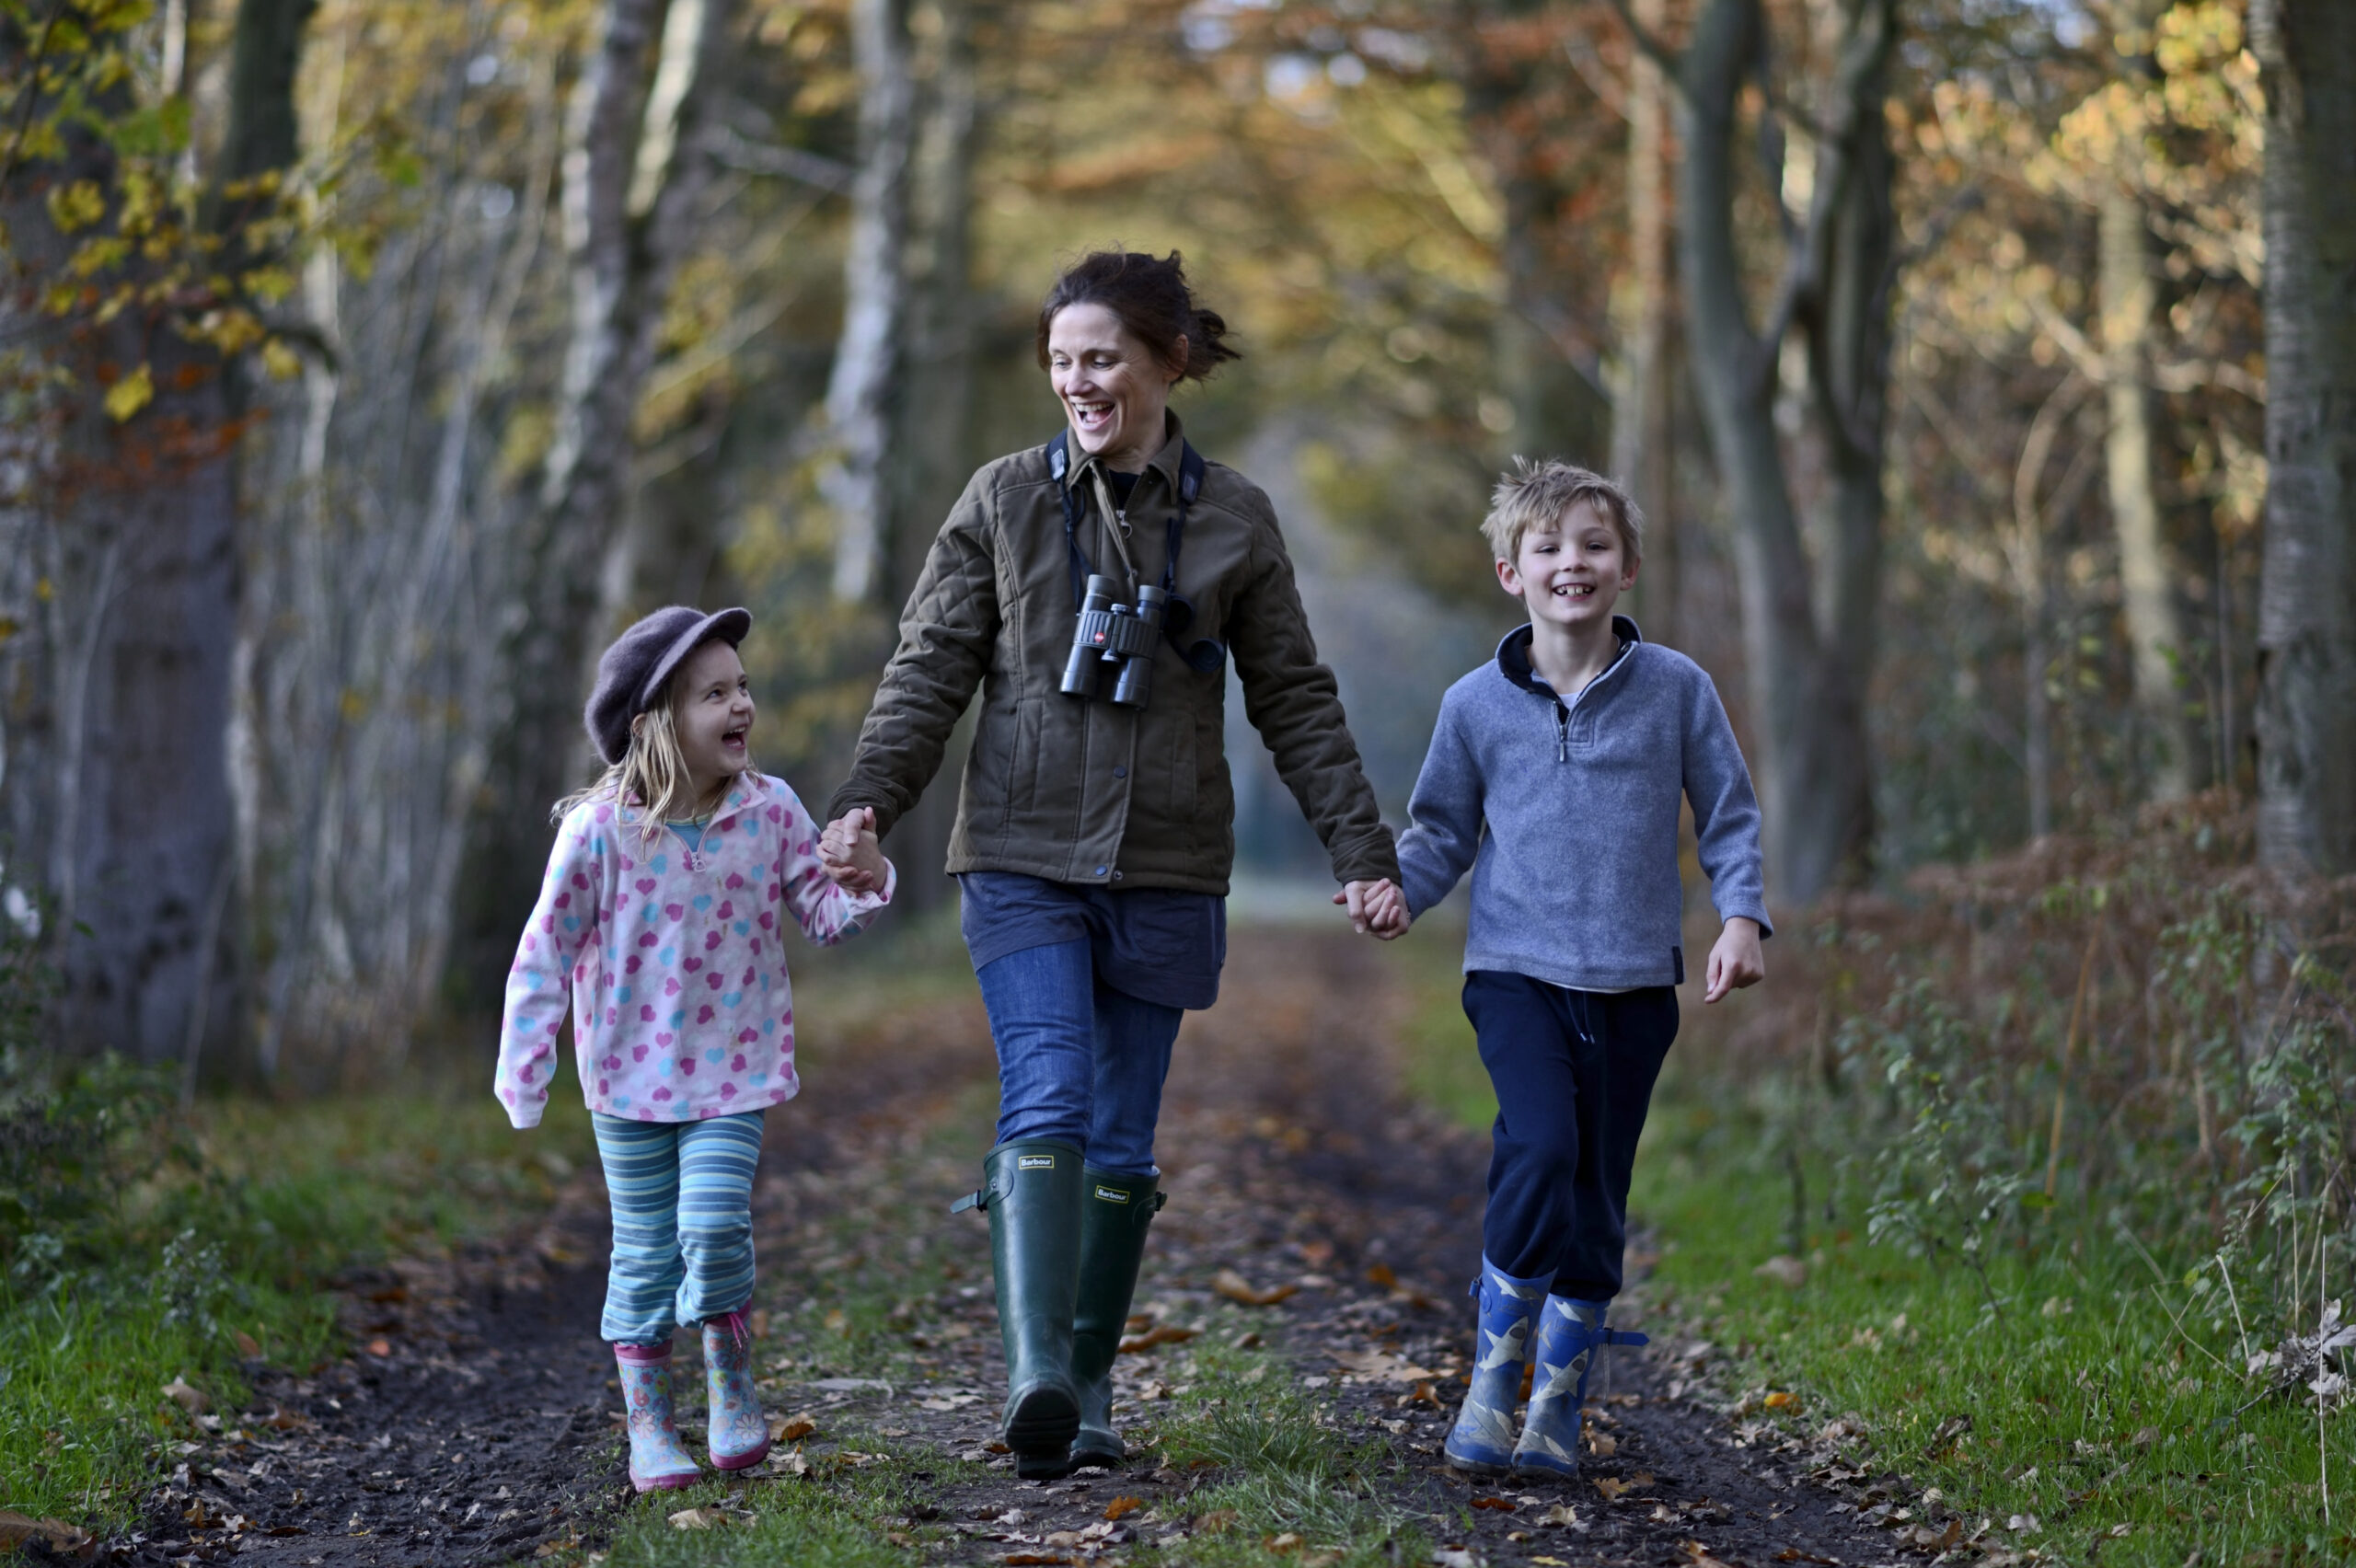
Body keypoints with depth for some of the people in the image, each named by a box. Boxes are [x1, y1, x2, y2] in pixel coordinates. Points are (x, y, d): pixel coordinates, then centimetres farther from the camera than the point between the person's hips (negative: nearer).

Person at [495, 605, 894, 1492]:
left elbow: (822, 913, 4)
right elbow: (545, 954, -7)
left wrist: (866, 885, -19)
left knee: (715, 1226, -13)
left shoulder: (769, 812, -6)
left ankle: (733, 1387, 9)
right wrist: (523, 1074, -6)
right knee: (646, 1252, 5)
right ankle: (650, 1427, 17)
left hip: (732, 1068, 1)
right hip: (632, 1074, -1)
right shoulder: (601, 830, -14)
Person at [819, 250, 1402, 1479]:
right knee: (1047, 1097, -19)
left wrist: (1360, 848, 4)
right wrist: (867, 801, -10)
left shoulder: (1232, 519, 6)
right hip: (1022, 859, -2)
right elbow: (931, 668, 3)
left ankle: (1087, 1390, 15)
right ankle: (1034, 1376, -28)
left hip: (1164, 871, 2)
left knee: (1122, 1137, 6)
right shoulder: (1004, 500, 4)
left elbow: (1295, 701, 9)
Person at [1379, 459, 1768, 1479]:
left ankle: (1557, 1416, 18)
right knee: (1539, 1146, -24)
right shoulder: (1477, 705, 3)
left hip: (1634, 984, 1)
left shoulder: (1676, 690, 2)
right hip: (1516, 971, -1)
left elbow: (1728, 816, 9)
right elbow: (1444, 828, 13)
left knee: (1597, 1202, 5)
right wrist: (1400, 888, -5)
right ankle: (1491, 1386, -11)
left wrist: (1741, 916, -5)